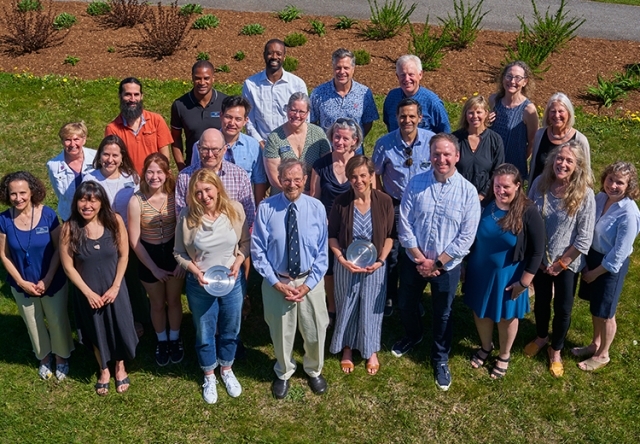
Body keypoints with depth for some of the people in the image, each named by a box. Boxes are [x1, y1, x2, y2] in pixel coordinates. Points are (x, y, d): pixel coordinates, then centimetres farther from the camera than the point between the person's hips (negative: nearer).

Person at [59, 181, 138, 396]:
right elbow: (68, 266, -11)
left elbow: (123, 255, -6)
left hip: (114, 288, 0)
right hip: (88, 291, 0)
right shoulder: (69, 228, -17)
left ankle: (120, 367, 43)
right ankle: (104, 370, 45)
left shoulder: (114, 221, -15)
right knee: (96, 331, 19)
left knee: (119, 328, 14)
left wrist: (115, 286, -10)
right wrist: (88, 292, -12)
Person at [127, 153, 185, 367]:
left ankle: (175, 339, 42)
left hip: (174, 252, 1)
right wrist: (154, 268, -10)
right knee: (158, 304, 17)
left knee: (174, 301, 18)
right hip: (149, 256, -1)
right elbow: (134, 240, -12)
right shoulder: (136, 201, -19)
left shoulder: (175, 195, -15)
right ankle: (162, 341, 42)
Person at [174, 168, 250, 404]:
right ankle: (209, 376, 42)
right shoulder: (187, 216, -16)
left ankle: (226, 369, 47)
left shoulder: (235, 209, -13)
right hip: (200, 284, -1)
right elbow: (179, 252, -4)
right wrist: (194, 269, -19)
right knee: (204, 335, 16)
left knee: (230, 331, 20)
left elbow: (246, 240, 0)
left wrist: (239, 260, -16)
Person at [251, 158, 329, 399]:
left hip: (310, 281, 1)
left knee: (315, 331, 18)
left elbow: (322, 252, -5)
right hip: (277, 282, -1)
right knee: (281, 333, 19)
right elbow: (258, 251, -9)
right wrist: (277, 283, -14)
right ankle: (283, 373, 47)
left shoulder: (316, 208, -10)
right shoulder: (266, 208, -14)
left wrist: (307, 285, -13)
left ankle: (314, 370, 48)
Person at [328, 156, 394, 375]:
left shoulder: (384, 201, -12)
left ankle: (371, 351, 37)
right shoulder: (341, 202, -13)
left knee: (371, 308, 13)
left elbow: (389, 235, -2)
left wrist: (380, 260, -12)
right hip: (346, 265, 0)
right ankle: (347, 349, 38)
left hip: (374, 265, 0)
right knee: (347, 307, 15)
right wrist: (341, 259, -15)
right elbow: (332, 235, -3)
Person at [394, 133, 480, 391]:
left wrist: (437, 263, -15)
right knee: (406, 304, 21)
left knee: (443, 314, 15)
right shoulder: (416, 184, -10)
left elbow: (466, 237, -13)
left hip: (447, 265, -2)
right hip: (414, 260, 2)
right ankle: (413, 336, 53)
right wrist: (419, 258, -14)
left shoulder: (468, 191, -14)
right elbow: (404, 225, -9)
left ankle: (440, 359, 38)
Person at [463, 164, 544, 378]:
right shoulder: (484, 205, -11)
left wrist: (524, 281, -13)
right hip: (479, 271, 3)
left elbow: (537, 251, -14)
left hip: (507, 276, -3)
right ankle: (485, 347, 48)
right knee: (480, 311, 20)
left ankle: (504, 356, 43)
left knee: (507, 316, 18)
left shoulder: (528, 212, -20)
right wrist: (465, 265, 8)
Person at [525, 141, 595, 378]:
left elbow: (584, 239, -16)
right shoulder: (540, 183, -13)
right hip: (539, 258, 3)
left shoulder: (585, 194, -21)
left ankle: (555, 350, 37)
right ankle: (541, 337, 49)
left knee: (563, 309, 11)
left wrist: (560, 264, -12)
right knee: (541, 301, 21)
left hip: (567, 263, -2)